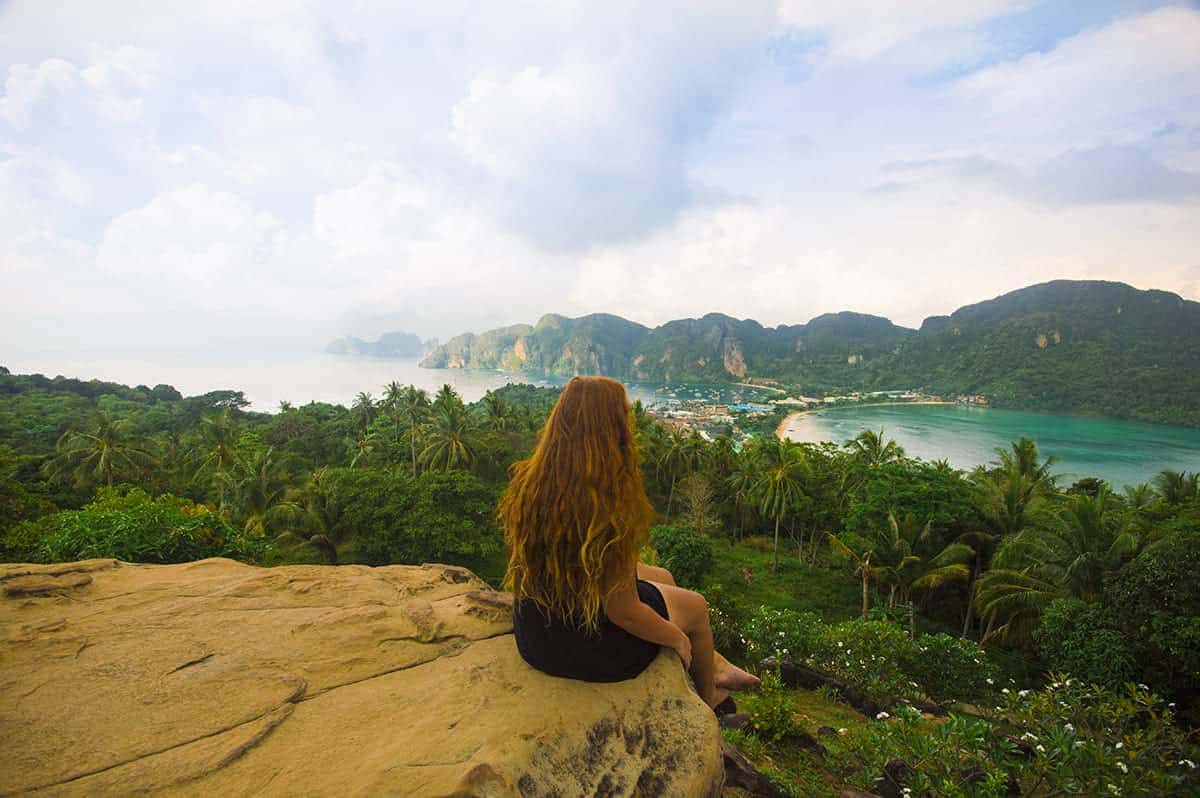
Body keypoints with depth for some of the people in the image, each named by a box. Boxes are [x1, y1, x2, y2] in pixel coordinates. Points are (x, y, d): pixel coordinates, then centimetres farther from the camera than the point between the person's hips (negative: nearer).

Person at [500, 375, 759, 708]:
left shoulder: (527, 483, -13)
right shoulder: (611, 508, -34)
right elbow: (624, 611, -24)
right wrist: (677, 638, -5)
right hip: (591, 648, -6)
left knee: (662, 578, 25)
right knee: (696, 605, 19)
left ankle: (719, 667, 45)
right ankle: (707, 699, 47)